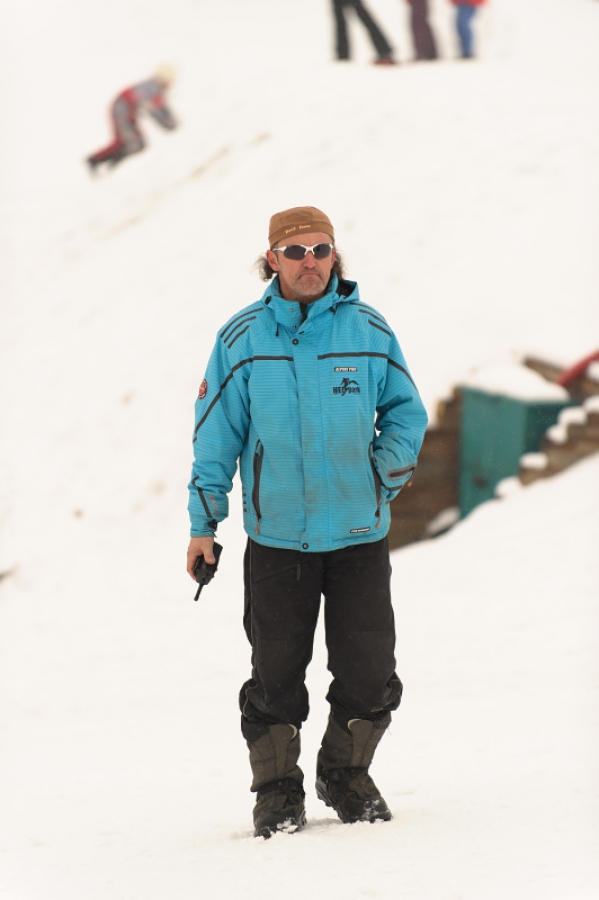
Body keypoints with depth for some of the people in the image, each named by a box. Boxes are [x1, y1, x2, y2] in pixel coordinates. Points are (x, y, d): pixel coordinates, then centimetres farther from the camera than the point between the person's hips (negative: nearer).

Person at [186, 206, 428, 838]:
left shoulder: (369, 332, 2)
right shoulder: (242, 339, 0)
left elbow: (405, 409, 13)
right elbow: (217, 434, 4)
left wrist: (388, 466, -4)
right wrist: (204, 524, 2)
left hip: (358, 533, 1)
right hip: (275, 537, -1)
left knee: (368, 669, 2)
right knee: (275, 671, 2)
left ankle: (347, 775, 23)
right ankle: (277, 791, 17)